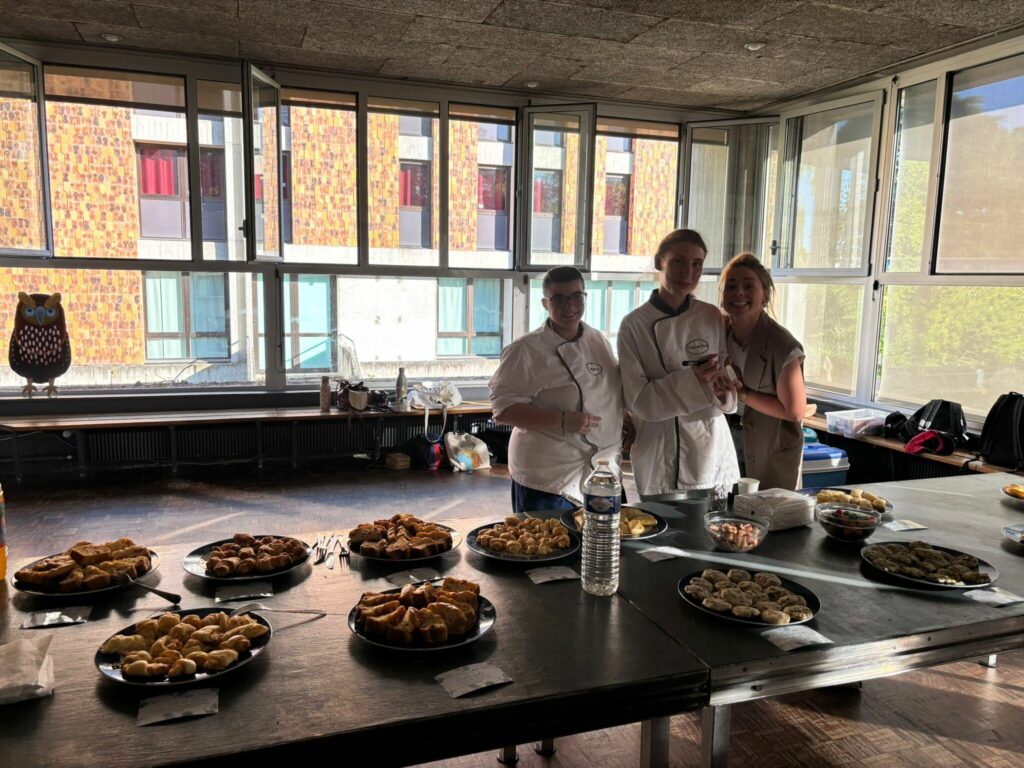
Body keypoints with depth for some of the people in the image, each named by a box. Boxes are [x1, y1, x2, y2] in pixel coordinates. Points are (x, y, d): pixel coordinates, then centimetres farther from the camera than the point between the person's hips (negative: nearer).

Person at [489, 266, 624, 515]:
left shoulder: (599, 341, 9)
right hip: (548, 479, -6)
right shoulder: (526, 350, -12)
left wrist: (624, 424, 5)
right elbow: (503, 409, -17)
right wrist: (562, 420, -25)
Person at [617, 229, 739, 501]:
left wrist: (722, 392, -16)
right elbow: (637, 400, -11)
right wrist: (691, 381, -23)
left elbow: (730, 397, 7)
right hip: (661, 460, -3)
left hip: (712, 455, 3)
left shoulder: (713, 317, 2)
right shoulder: (634, 324, -8)